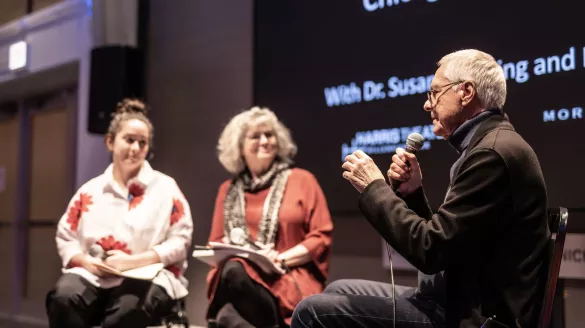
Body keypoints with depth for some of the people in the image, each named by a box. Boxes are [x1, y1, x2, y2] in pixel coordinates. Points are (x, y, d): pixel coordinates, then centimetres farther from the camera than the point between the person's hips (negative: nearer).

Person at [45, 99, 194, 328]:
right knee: (63, 298, -32)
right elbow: (65, 238, 15)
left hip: (149, 276, -2)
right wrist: (86, 262, -7)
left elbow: (181, 241, 1)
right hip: (93, 274, 3)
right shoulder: (90, 190, 15)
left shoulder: (165, 187, 7)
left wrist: (134, 261, -12)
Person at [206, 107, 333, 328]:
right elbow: (216, 243, 21)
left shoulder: (302, 180, 10)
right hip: (235, 276, 4)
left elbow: (321, 236, 4)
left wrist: (282, 259, -10)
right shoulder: (228, 190, 21)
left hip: (290, 279, -3)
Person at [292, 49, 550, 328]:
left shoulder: (493, 153, -19)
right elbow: (438, 241, 17)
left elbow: (430, 252, -22)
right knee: (337, 292, 18)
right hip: (460, 300, 10)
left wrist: (374, 187, -11)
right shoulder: (491, 146, 14)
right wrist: (413, 192, 1)